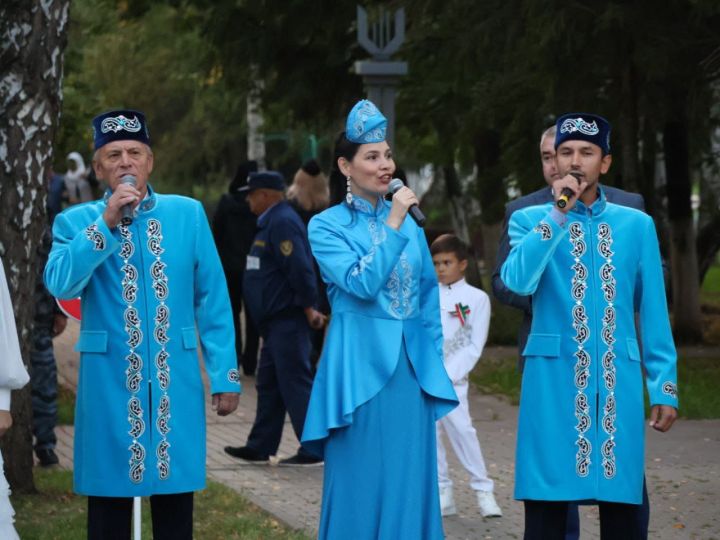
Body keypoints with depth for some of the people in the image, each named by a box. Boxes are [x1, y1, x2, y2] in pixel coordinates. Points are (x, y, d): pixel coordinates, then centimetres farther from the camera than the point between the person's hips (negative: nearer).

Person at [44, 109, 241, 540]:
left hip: (176, 385, 1)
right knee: (109, 502, 5)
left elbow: (212, 299, 4)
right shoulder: (77, 222, 2)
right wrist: (106, 223, -18)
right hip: (110, 386, -1)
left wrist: (225, 374, 0)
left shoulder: (188, 214, 5)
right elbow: (60, 285, -16)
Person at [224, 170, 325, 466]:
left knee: (295, 384, -8)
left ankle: (314, 451, -5)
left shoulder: (282, 223, -17)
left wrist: (308, 308, -21)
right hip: (276, 321, 11)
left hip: (287, 320, -11)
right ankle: (260, 447, 19)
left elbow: (299, 268, -24)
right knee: (269, 385, 14)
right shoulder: (273, 222, 17)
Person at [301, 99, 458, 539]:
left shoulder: (410, 221, 11)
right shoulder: (327, 226, -3)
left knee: (410, 486, 6)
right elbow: (362, 284, -17)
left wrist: (434, 362, 12)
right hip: (361, 369, -4)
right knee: (362, 488, 0)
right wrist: (393, 225, -17)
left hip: (411, 371, 4)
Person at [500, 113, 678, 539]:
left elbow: (654, 312, 9)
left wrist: (664, 385, 3)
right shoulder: (530, 220, 6)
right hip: (554, 379, -1)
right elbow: (517, 282, -14)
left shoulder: (636, 225, 9)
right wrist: (558, 214, -13)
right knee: (546, 504, -1)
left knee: (622, 505, 2)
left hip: (618, 380, 1)